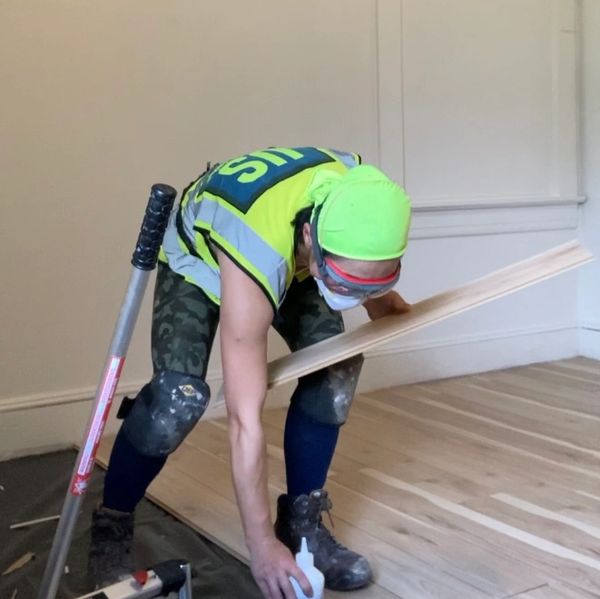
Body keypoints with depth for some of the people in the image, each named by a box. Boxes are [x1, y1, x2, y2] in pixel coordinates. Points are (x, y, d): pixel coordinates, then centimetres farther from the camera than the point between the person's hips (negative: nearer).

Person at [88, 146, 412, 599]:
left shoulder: (357, 191, -32)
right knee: (179, 394, -25)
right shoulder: (256, 262, -47)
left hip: (285, 253, 6)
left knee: (336, 365, -12)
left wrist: (377, 296, 7)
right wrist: (261, 543, -37)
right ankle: (110, 526, 0)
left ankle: (301, 521, 3)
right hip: (197, 256, -5)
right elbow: (246, 420, -43)